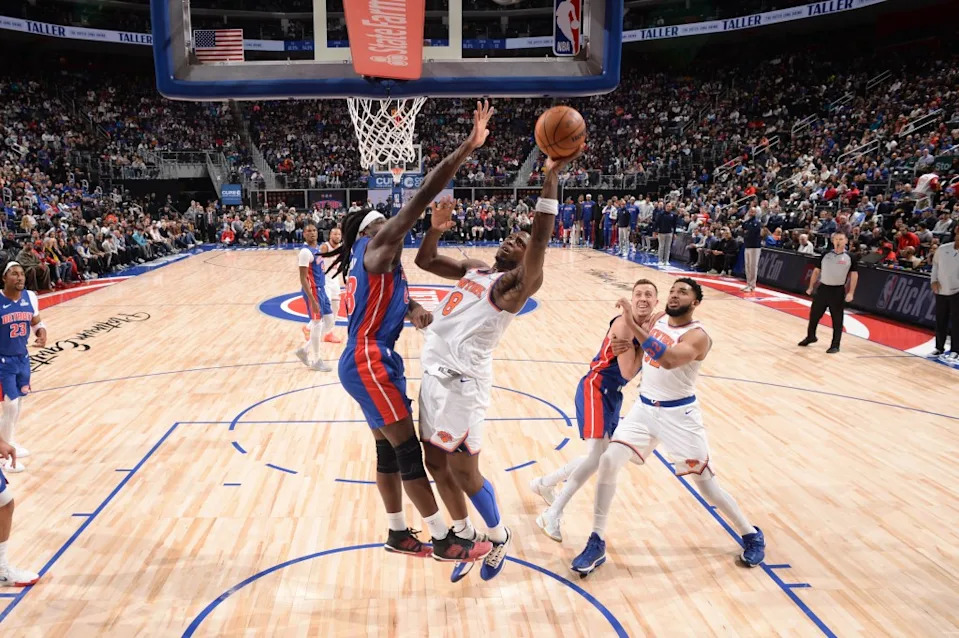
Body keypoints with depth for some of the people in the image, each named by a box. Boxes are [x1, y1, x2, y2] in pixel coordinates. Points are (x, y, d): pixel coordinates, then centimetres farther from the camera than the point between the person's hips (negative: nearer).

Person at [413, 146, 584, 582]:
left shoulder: (518, 283, -7)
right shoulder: (473, 268, 16)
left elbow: (541, 239, -24)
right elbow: (423, 260, 21)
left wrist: (551, 176, -28)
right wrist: (437, 229, 2)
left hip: (463, 382, -8)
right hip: (434, 375, 8)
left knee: (463, 470, 1)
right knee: (436, 464, 15)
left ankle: (499, 539, 26)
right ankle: (465, 538, 34)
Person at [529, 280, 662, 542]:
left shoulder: (650, 326, 7)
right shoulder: (624, 324, -19)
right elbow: (628, 372, -22)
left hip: (613, 395, 9)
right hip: (595, 389, -9)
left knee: (601, 457, 17)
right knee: (596, 455, -21)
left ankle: (544, 483, 36)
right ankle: (552, 515, -12)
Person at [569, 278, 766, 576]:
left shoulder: (697, 336, -18)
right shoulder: (656, 321, 4)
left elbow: (669, 360, -39)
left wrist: (633, 325, -42)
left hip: (679, 414, -5)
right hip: (644, 408, 5)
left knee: (705, 482, 3)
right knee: (608, 461, -11)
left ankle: (751, 535, 31)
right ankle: (597, 543, 0)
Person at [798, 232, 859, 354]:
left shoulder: (850, 257, -2)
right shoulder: (825, 255, 5)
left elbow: (854, 275, -1)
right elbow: (817, 271, 12)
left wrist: (851, 293, -10)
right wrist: (811, 287, 9)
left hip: (838, 291, -3)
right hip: (823, 288, 3)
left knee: (837, 320, 2)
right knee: (814, 314, 10)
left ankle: (835, 345, 10)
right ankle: (811, 337, 32)